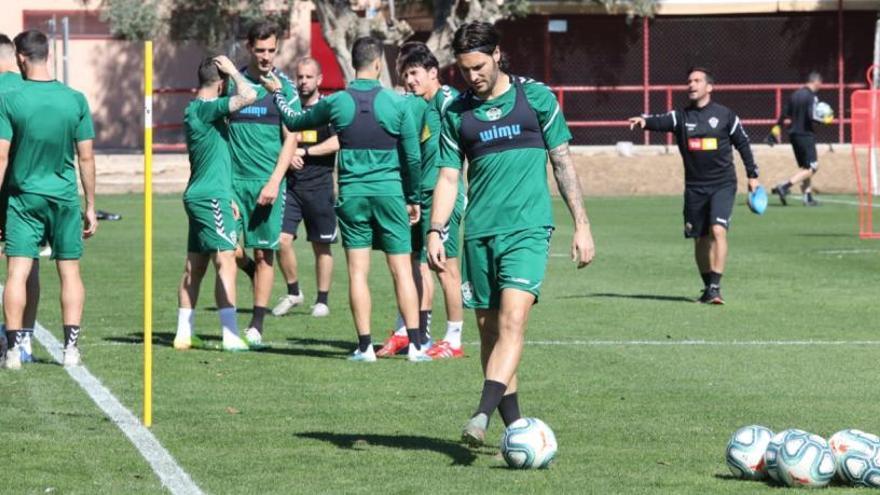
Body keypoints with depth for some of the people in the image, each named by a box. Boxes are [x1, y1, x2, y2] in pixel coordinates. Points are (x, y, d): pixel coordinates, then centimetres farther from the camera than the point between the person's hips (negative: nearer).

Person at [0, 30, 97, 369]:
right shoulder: (75, 100, -1)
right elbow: (86, 158, 1)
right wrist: (90, 207, 9)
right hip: (65, 198, 2)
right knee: (70, 272, 8)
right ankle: (71, 348, 5)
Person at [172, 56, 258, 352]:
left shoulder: (195, 110, 17)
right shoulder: (206, 108, -13)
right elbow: (248, 97, -25)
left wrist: (226, 198, 28)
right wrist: (233, 71, -8)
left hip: (198, 196, 10)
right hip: (211, 198, -10)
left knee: (194, 267, 12)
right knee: (226, 262, -12)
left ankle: (184, 334, 15)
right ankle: (230, 336, -17)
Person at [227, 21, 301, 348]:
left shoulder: (284, 87, 1)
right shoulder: (233, 82, 6)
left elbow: (291, 139, -2)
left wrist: (274, 182, -12)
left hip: (267, 182, -1)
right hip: (234, 178, 1)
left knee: (264, 253, 0)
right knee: (232, 249, -6)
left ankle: (256, 327, 7)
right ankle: (253, 272, 28)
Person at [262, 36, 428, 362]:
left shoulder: (335, 102, -1)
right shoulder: (396, 103, -3)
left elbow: (295, 122, 15)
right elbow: (413, 157, 1)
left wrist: (277, 94, 33)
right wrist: (413, 198, 13)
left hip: (351, 194, 1)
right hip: (389, 191, -1)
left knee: (357, 272, 4)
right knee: (402, 269, 1)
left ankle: (365, 345, 2)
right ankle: (415, 345, -3)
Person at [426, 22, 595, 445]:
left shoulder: (535, 96, 3)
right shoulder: (456, 113, 10)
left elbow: (563, 162, 6)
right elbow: (448, 177, 10)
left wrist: (581, 225, 3)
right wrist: (435, 232, -3)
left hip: (527, 228, -4)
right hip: (479, 232, 4)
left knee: (512, 320, -20)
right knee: (489, 330, 5)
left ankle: (482, 416, -29)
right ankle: (515, 427, 14)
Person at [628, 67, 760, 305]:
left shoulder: (725, 115, 0)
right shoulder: (681, 117, 2)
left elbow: (742, 143, 9)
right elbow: (663, 121, -18)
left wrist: (752, 175, 10)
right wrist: (645, 120, -40)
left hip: (723, 184, -3)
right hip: (695, 186, 3)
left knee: (718, 230, -19)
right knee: (700, 239, 9)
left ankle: (716, 286, -19)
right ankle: (708, 287, 23)